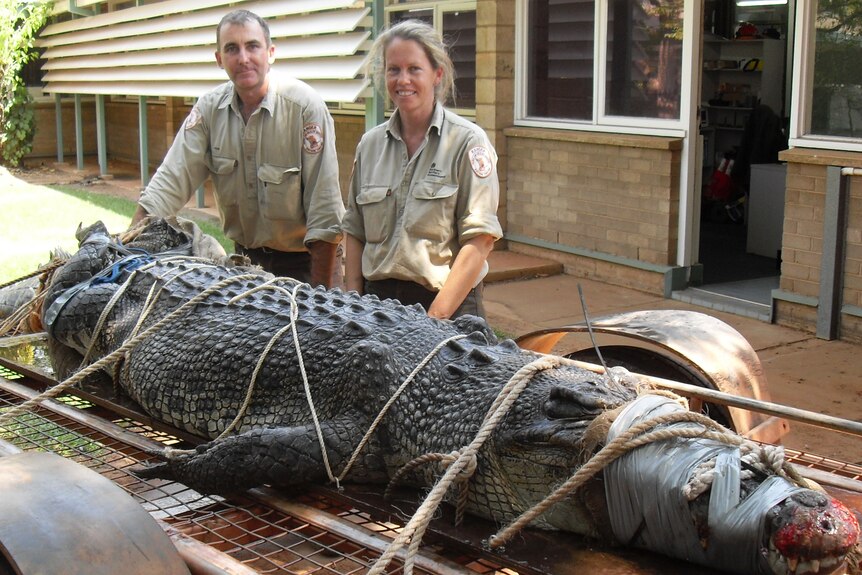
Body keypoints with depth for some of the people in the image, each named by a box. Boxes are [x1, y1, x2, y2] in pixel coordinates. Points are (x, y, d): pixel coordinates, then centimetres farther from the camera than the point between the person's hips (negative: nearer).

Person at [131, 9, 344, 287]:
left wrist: (320, 291, -20)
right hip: (245, 257, 4)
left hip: (300, 262, -4)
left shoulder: (304, 105, -18)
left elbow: (325, 209, -19)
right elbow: (171, 181, -6)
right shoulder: (210, 108, -3)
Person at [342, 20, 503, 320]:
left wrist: (435, 317, -18)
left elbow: (480, 240, -13)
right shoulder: (370, 144, 8)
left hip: (451, 306, -4)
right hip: (377, 301, 4)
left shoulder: (467, 141, -7)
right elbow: (354, 233, 13)